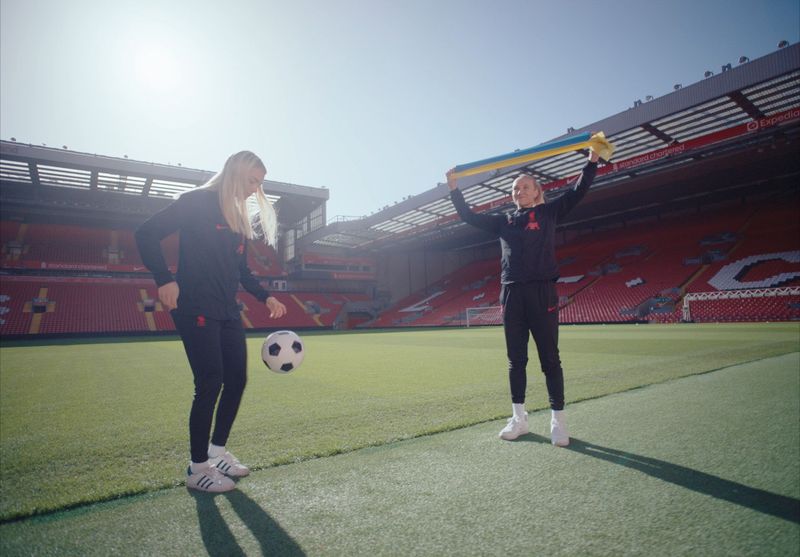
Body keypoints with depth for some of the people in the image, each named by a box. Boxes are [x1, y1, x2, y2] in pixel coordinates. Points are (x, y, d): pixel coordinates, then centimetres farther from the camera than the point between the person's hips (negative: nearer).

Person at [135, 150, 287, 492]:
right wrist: (165, 280, -19)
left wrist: (265, 297, 9)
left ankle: (217, 452, 26)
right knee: (210, 384, -6)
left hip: (227, 312, 8)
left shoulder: (239, 218, 16)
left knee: (236, 380, 8)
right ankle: (197, 469, 10)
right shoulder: (197, 202, -6)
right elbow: (147, 234, -11)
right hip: (196, 310, -8)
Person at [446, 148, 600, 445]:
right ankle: (519, 418, 19)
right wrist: (454, 189, 16)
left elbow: (577, 192, 5)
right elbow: (469, 216, 19)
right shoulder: (503, 221, 18)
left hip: (542, 293, -3)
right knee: (515, 360, 8)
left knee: (549, 359, 0)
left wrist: (592, 160, -2)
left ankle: (558, 420, 9)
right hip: (511, 295, 3)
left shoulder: (548, 213, 11)